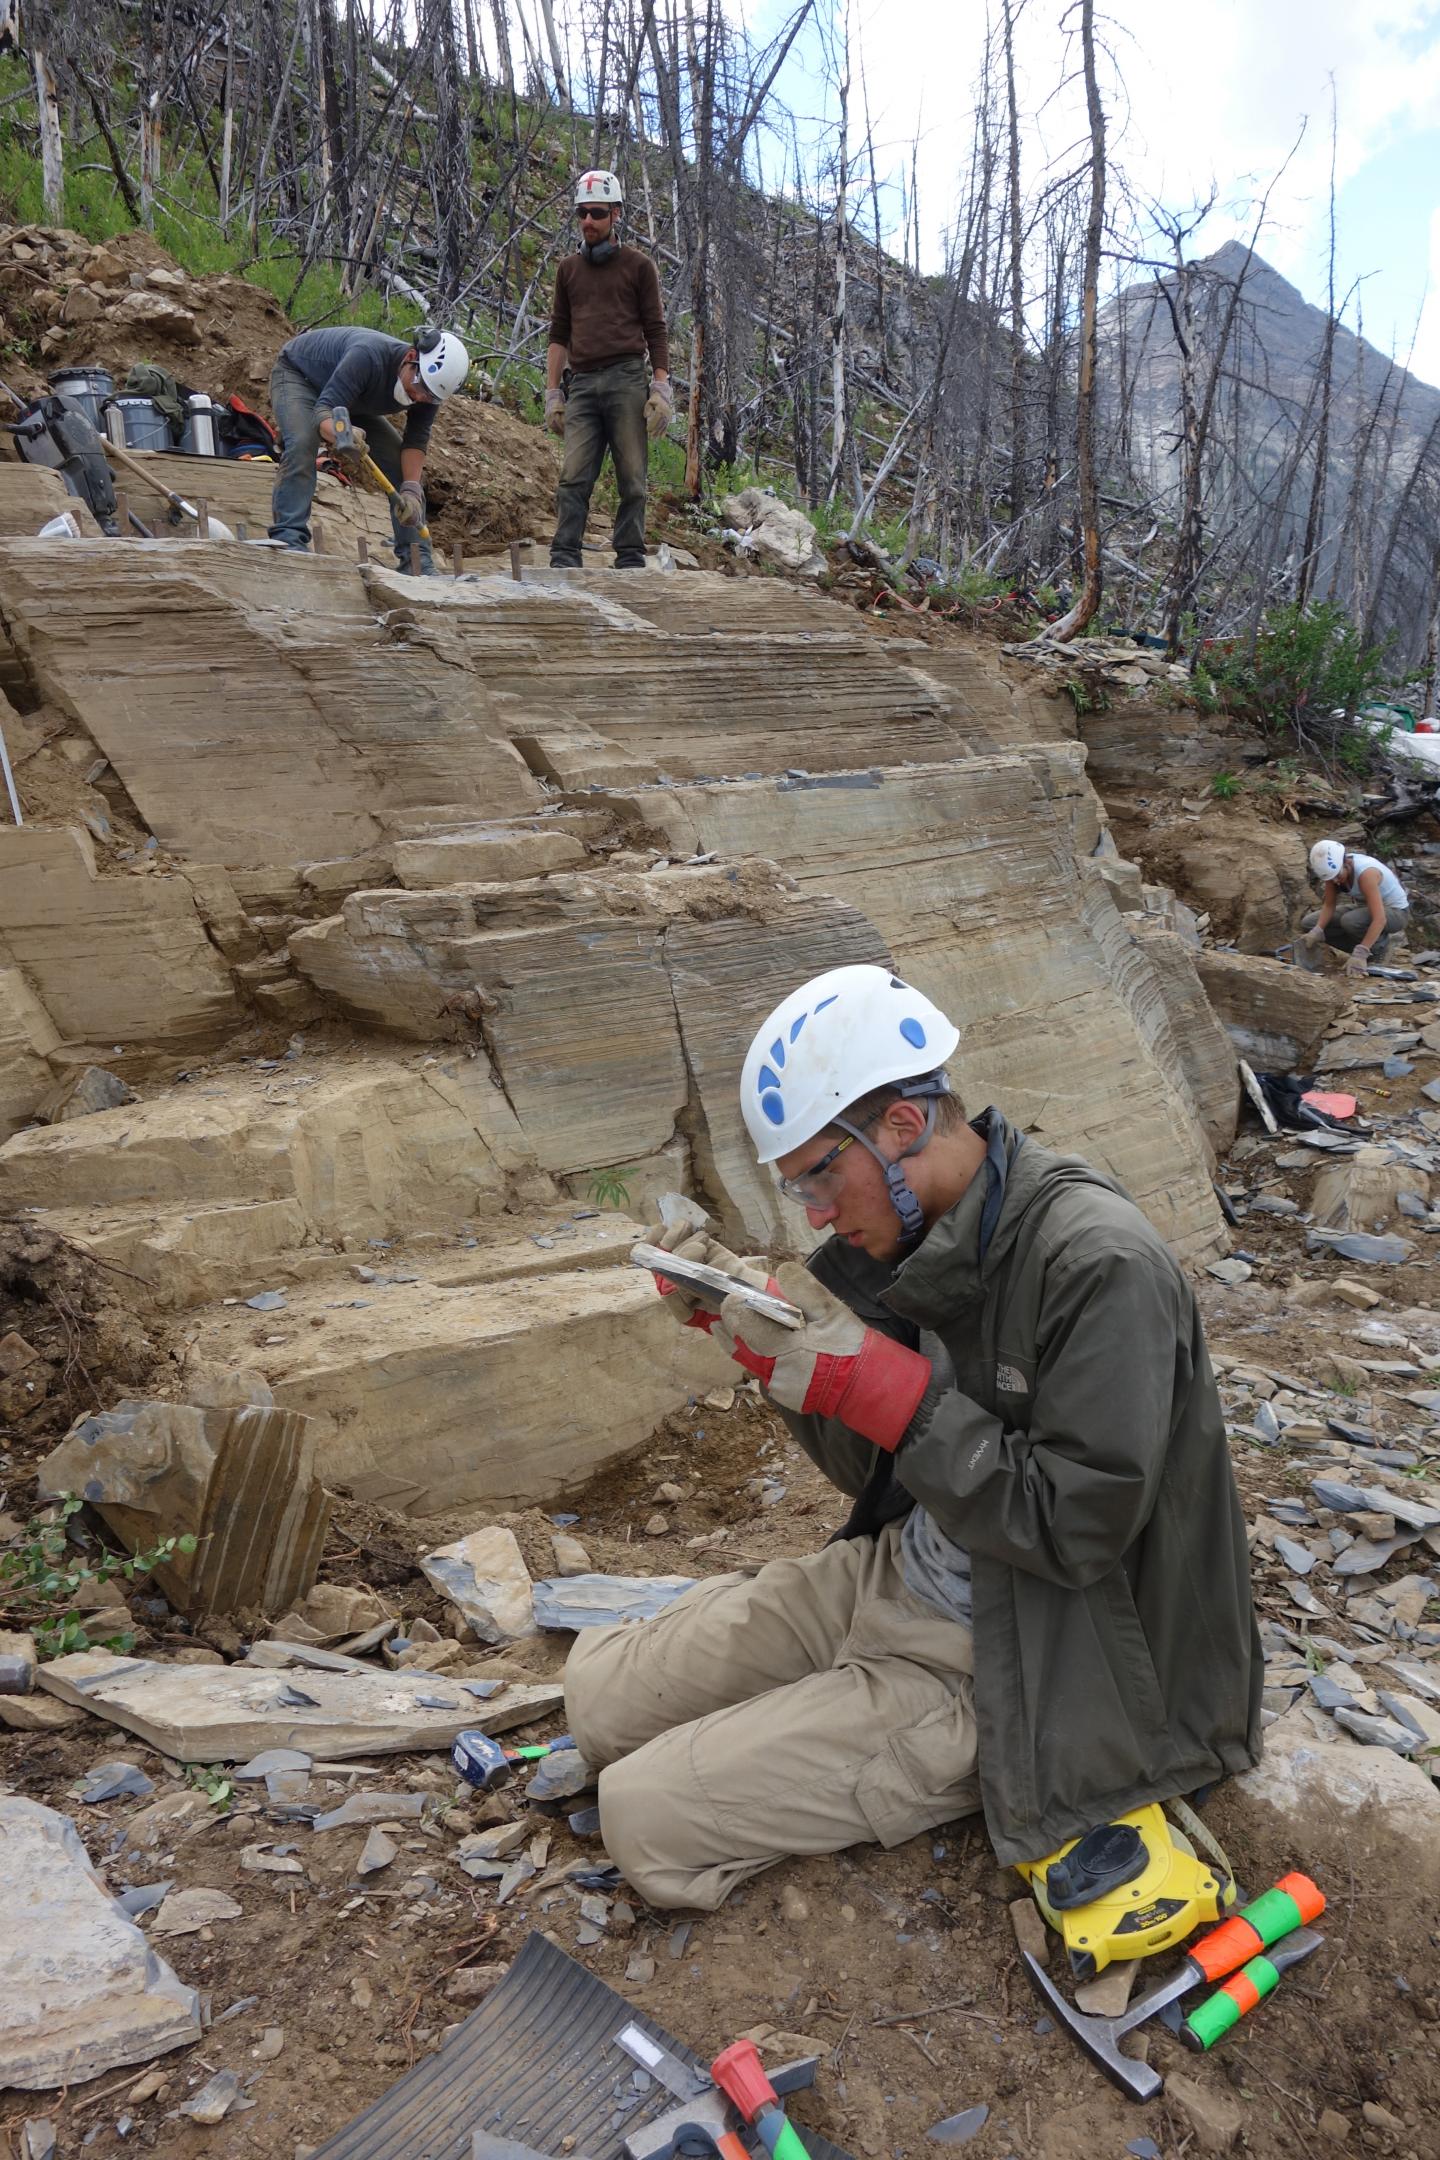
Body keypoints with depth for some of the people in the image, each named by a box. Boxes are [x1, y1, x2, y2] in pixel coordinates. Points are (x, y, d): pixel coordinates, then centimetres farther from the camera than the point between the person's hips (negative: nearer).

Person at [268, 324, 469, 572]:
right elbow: (324, 409, -46)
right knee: (302, 445, -34)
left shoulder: (428, 386, -23)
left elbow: (416, 441, -21)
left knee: (404, 464, -6)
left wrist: (411, 489, -37)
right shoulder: (369, 356, -43)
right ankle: (288, 538, -34)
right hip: (297, 373, -6)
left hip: (350, 399, 6)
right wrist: (340, 436, -68)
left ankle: (417, 560, -3)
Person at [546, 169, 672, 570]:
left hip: (627, 380, -2)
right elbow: (559, 335, 19)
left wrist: (662, 388, -4)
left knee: (631, 478, -5)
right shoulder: (568, 269, 19)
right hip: (582, 384, 2)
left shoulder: (638, 266, 10)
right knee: (574, 477, -8)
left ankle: (630, 560, -2)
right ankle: (565, 559, -12)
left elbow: (655, 331, 6)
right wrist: (552, 393, 10)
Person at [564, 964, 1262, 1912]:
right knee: (597, 1691, 6)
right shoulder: (922, 1236, -1)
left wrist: (872, 1379, -28)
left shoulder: (1099, 1264, -26)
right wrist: (762, 1327, -9)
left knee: (646, 1818, -8)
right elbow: (876, 1473, 6)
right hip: (891, 1575, 8)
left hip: (988, 1663, -7)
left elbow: (1073, 1530, -25)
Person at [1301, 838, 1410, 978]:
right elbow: (1329, 904, -7)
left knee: (1349, 921, -37)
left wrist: (1360, 954, -47)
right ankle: (1365, 948, 5)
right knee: (1309, 923, -7)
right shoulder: (1333, 868, -16)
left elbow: (1379, 919, -40)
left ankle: (1380, 944, -6)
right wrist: (1317, 931, -25)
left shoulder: (1365, 873, -35)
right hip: (1365, 907, 7)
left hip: (1395, 912, -7)